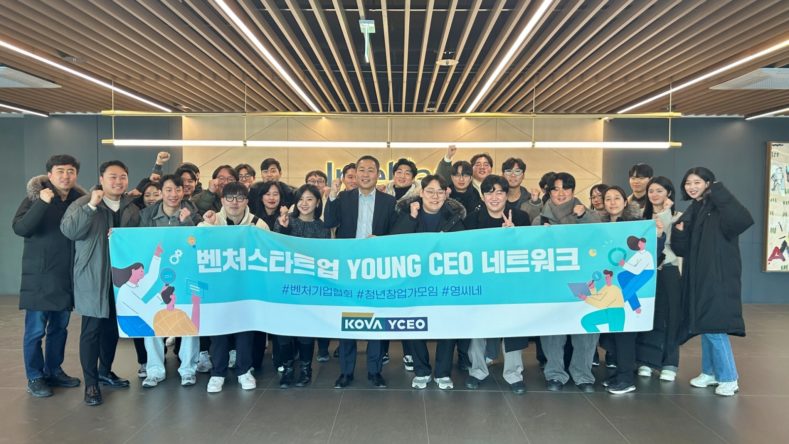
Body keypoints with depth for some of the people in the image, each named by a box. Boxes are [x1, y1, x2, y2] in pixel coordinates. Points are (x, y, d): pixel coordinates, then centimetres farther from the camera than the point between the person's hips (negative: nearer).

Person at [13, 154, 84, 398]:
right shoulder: (35, 198, -4)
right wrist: (42, 203, -28)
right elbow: (19, 228, -18)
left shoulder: (80, 200, 6)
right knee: (36, 329, 1)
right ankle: (34, 378, 13)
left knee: (60, 327, 14)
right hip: (40, 276, -4)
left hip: (67, 276, 4)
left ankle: (54, 370, 27)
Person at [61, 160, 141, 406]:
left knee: (113, 327, 15)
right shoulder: (84, 203, -5)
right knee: (92, 330, -2)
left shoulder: (132, 208, 9)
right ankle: (91, 383, 8)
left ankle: (105, 371, 32)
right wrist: (91, 206, -26)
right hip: (93, 279, -5)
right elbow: (68, 230, -20)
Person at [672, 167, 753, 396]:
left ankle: (729, 378, 6)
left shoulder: (720, 209, -8)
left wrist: (718, 191, -26)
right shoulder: (691, 212, 12)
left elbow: (743, 220, -31)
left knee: (714, 326, -7)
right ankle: (710, 372, 24)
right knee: (704, 325, 13)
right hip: (698, 277, 7)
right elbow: (682, 250, 10)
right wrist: (678, 232, -10)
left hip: (718, 277, -7)